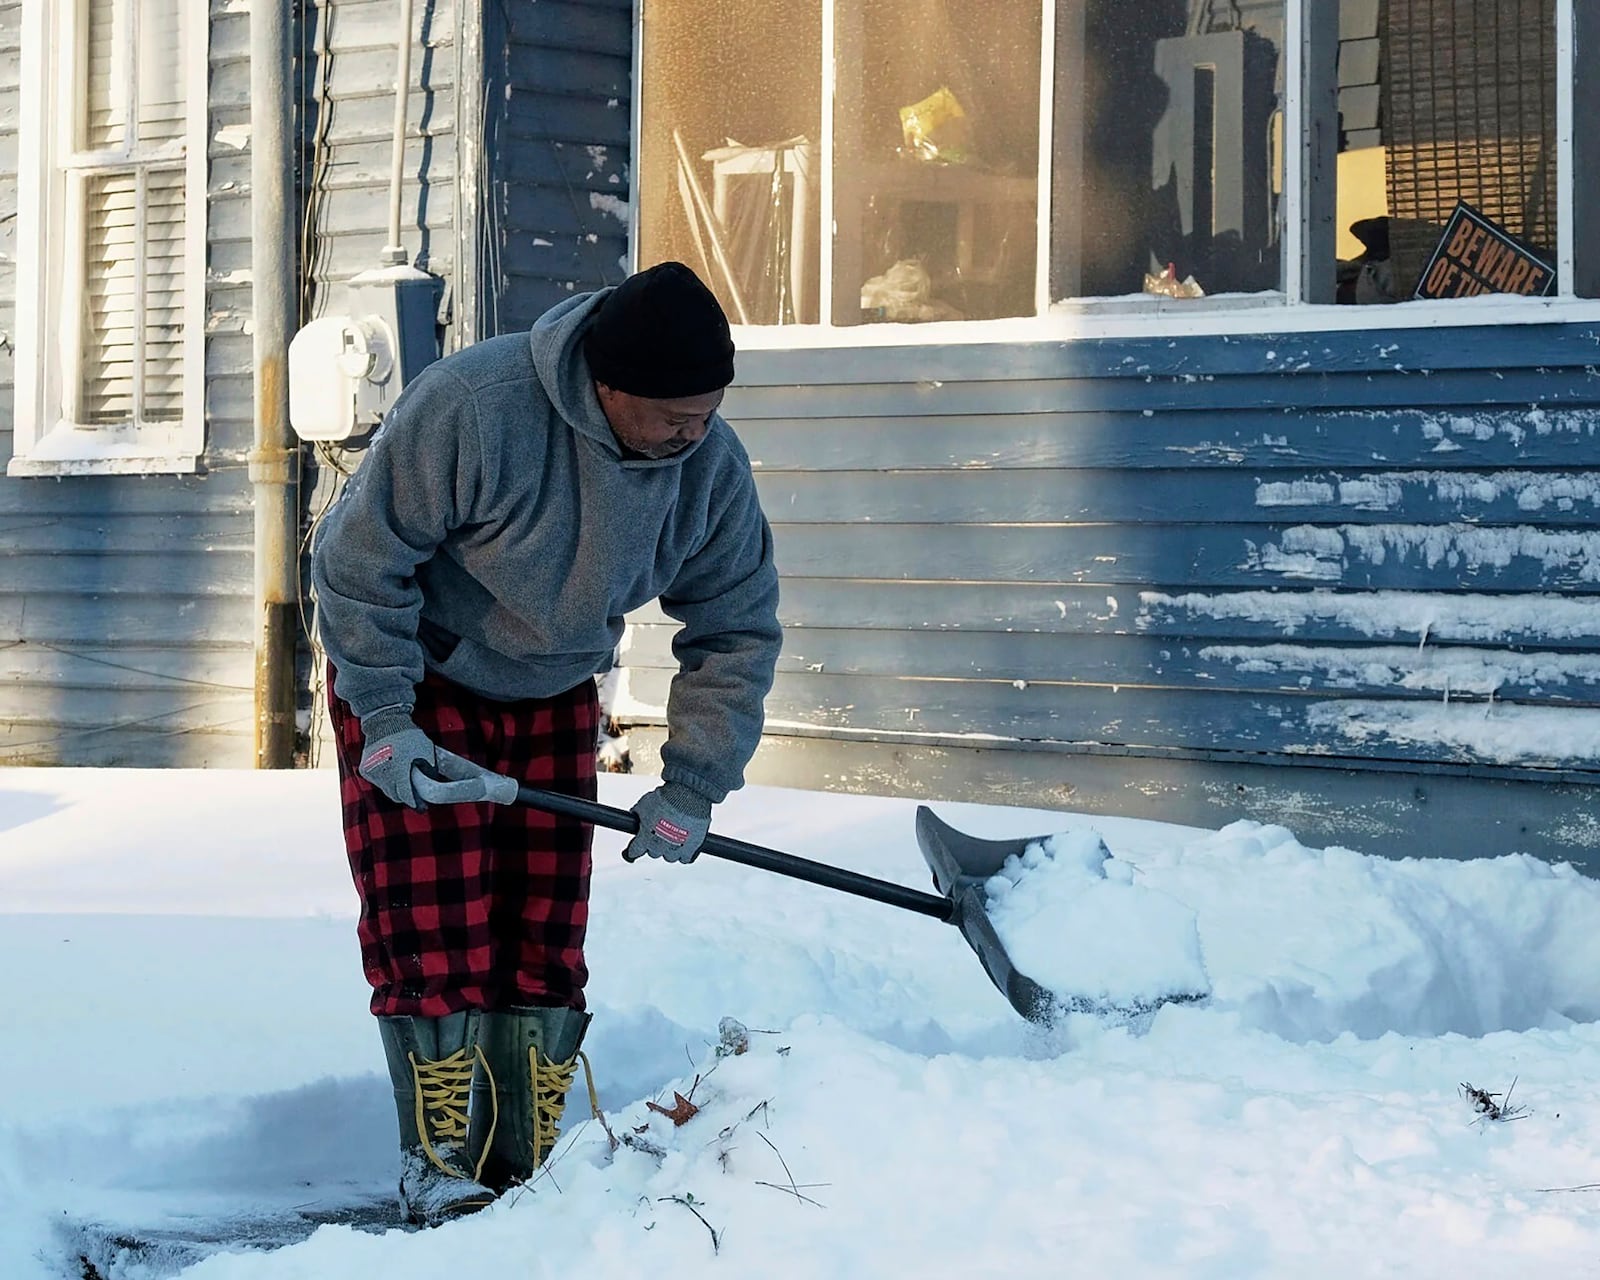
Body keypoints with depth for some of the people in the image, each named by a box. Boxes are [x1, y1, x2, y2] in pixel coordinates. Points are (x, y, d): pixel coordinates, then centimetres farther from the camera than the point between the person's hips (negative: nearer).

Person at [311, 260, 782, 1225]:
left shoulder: (713, 468, -17)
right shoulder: (471, 408, -33)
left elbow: (737, 631, -5)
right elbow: (361, 557, -23)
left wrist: (692, 791, -10)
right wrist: (384, 722, -23)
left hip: (553, 701, 5)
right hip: (418, 686, -4)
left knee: (544, 939, 4)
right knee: (436, 929, -7)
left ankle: (525, 1167, 14)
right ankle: (439, 1169, 2)